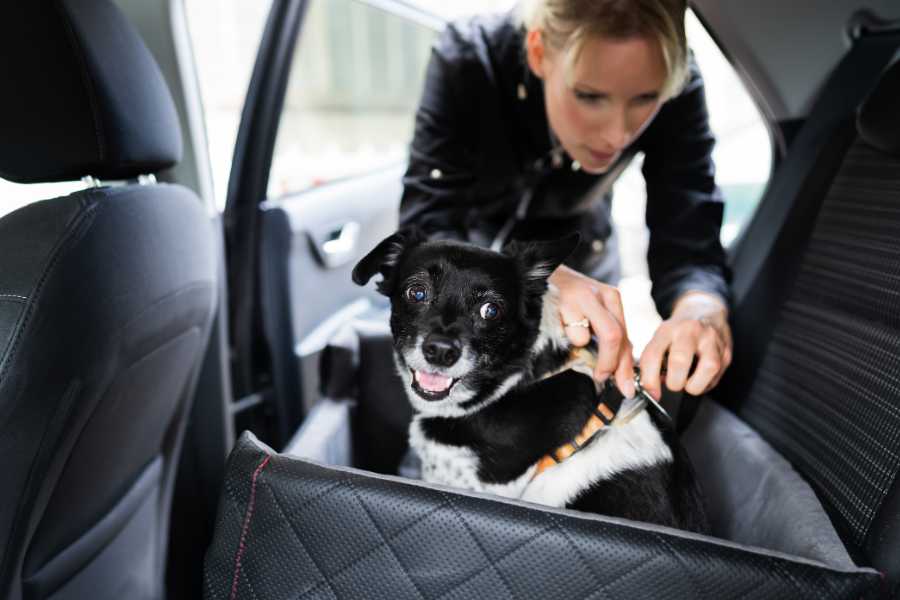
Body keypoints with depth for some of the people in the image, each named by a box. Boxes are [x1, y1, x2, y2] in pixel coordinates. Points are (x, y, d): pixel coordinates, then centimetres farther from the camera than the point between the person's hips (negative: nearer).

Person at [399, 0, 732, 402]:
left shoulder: (677, 90, -27)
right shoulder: (467, 61, -33)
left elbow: (689, 250, -30)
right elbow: (425, 236, -37)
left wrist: (702, 313, -52)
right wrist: (544, 280, -54)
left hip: (579, 254, 2)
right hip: (476, 237, -1)